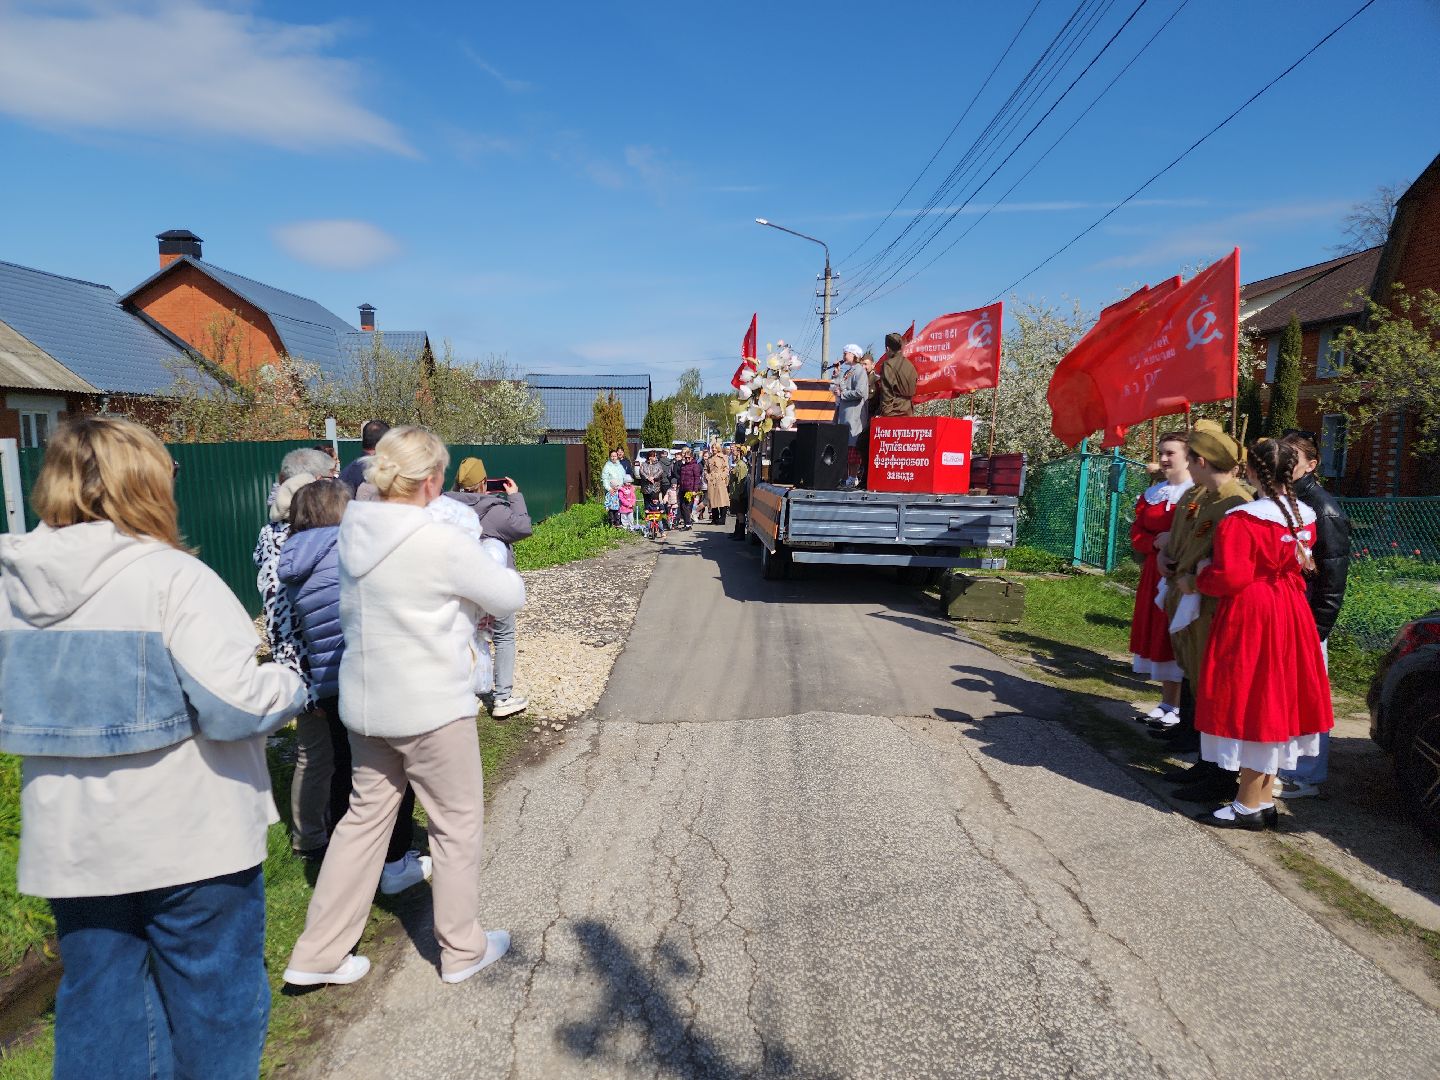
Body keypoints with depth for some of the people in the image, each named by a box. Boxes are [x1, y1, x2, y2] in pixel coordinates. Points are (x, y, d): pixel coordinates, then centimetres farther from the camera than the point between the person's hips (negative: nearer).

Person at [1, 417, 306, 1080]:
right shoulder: (171, 577, -20)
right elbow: (235, 704, -26)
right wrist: (290, 687, -7)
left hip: (71, 845, 6)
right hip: (190, 844, -6)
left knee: (97, 1001, 22)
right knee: (214, 998, 13)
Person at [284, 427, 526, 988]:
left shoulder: (355, 532, -2)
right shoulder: (442, 543, -22)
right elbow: (509, 598, -10)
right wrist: (493, 565, 13)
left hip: (365, 704, 7)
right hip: (432, 708, -6)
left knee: (365, 816, 21)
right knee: (457, 824, 12)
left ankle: (318, 954, 30)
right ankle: (462, 950, 29)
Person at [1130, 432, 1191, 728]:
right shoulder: (1151, 494, 13)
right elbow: (1137, 535, 11)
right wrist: (1157, 542, -7)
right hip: (1156, 574, 7)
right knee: (1159, 634, 11)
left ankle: (1183, 706, 7)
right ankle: (1167, 701, 23)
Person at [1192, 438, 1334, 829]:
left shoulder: (1241, 519, -19)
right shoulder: (1304, 515, 5)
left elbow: (1230, 578, -21)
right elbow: (1301, 565, 15)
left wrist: (1201, 576, -4)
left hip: (1250, 619, -8)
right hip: (1290, 615, 8)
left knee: (1250, 704, 1)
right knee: (1275, 702, 15)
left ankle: (1249, 806, 10)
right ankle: (1264, 800, 25)